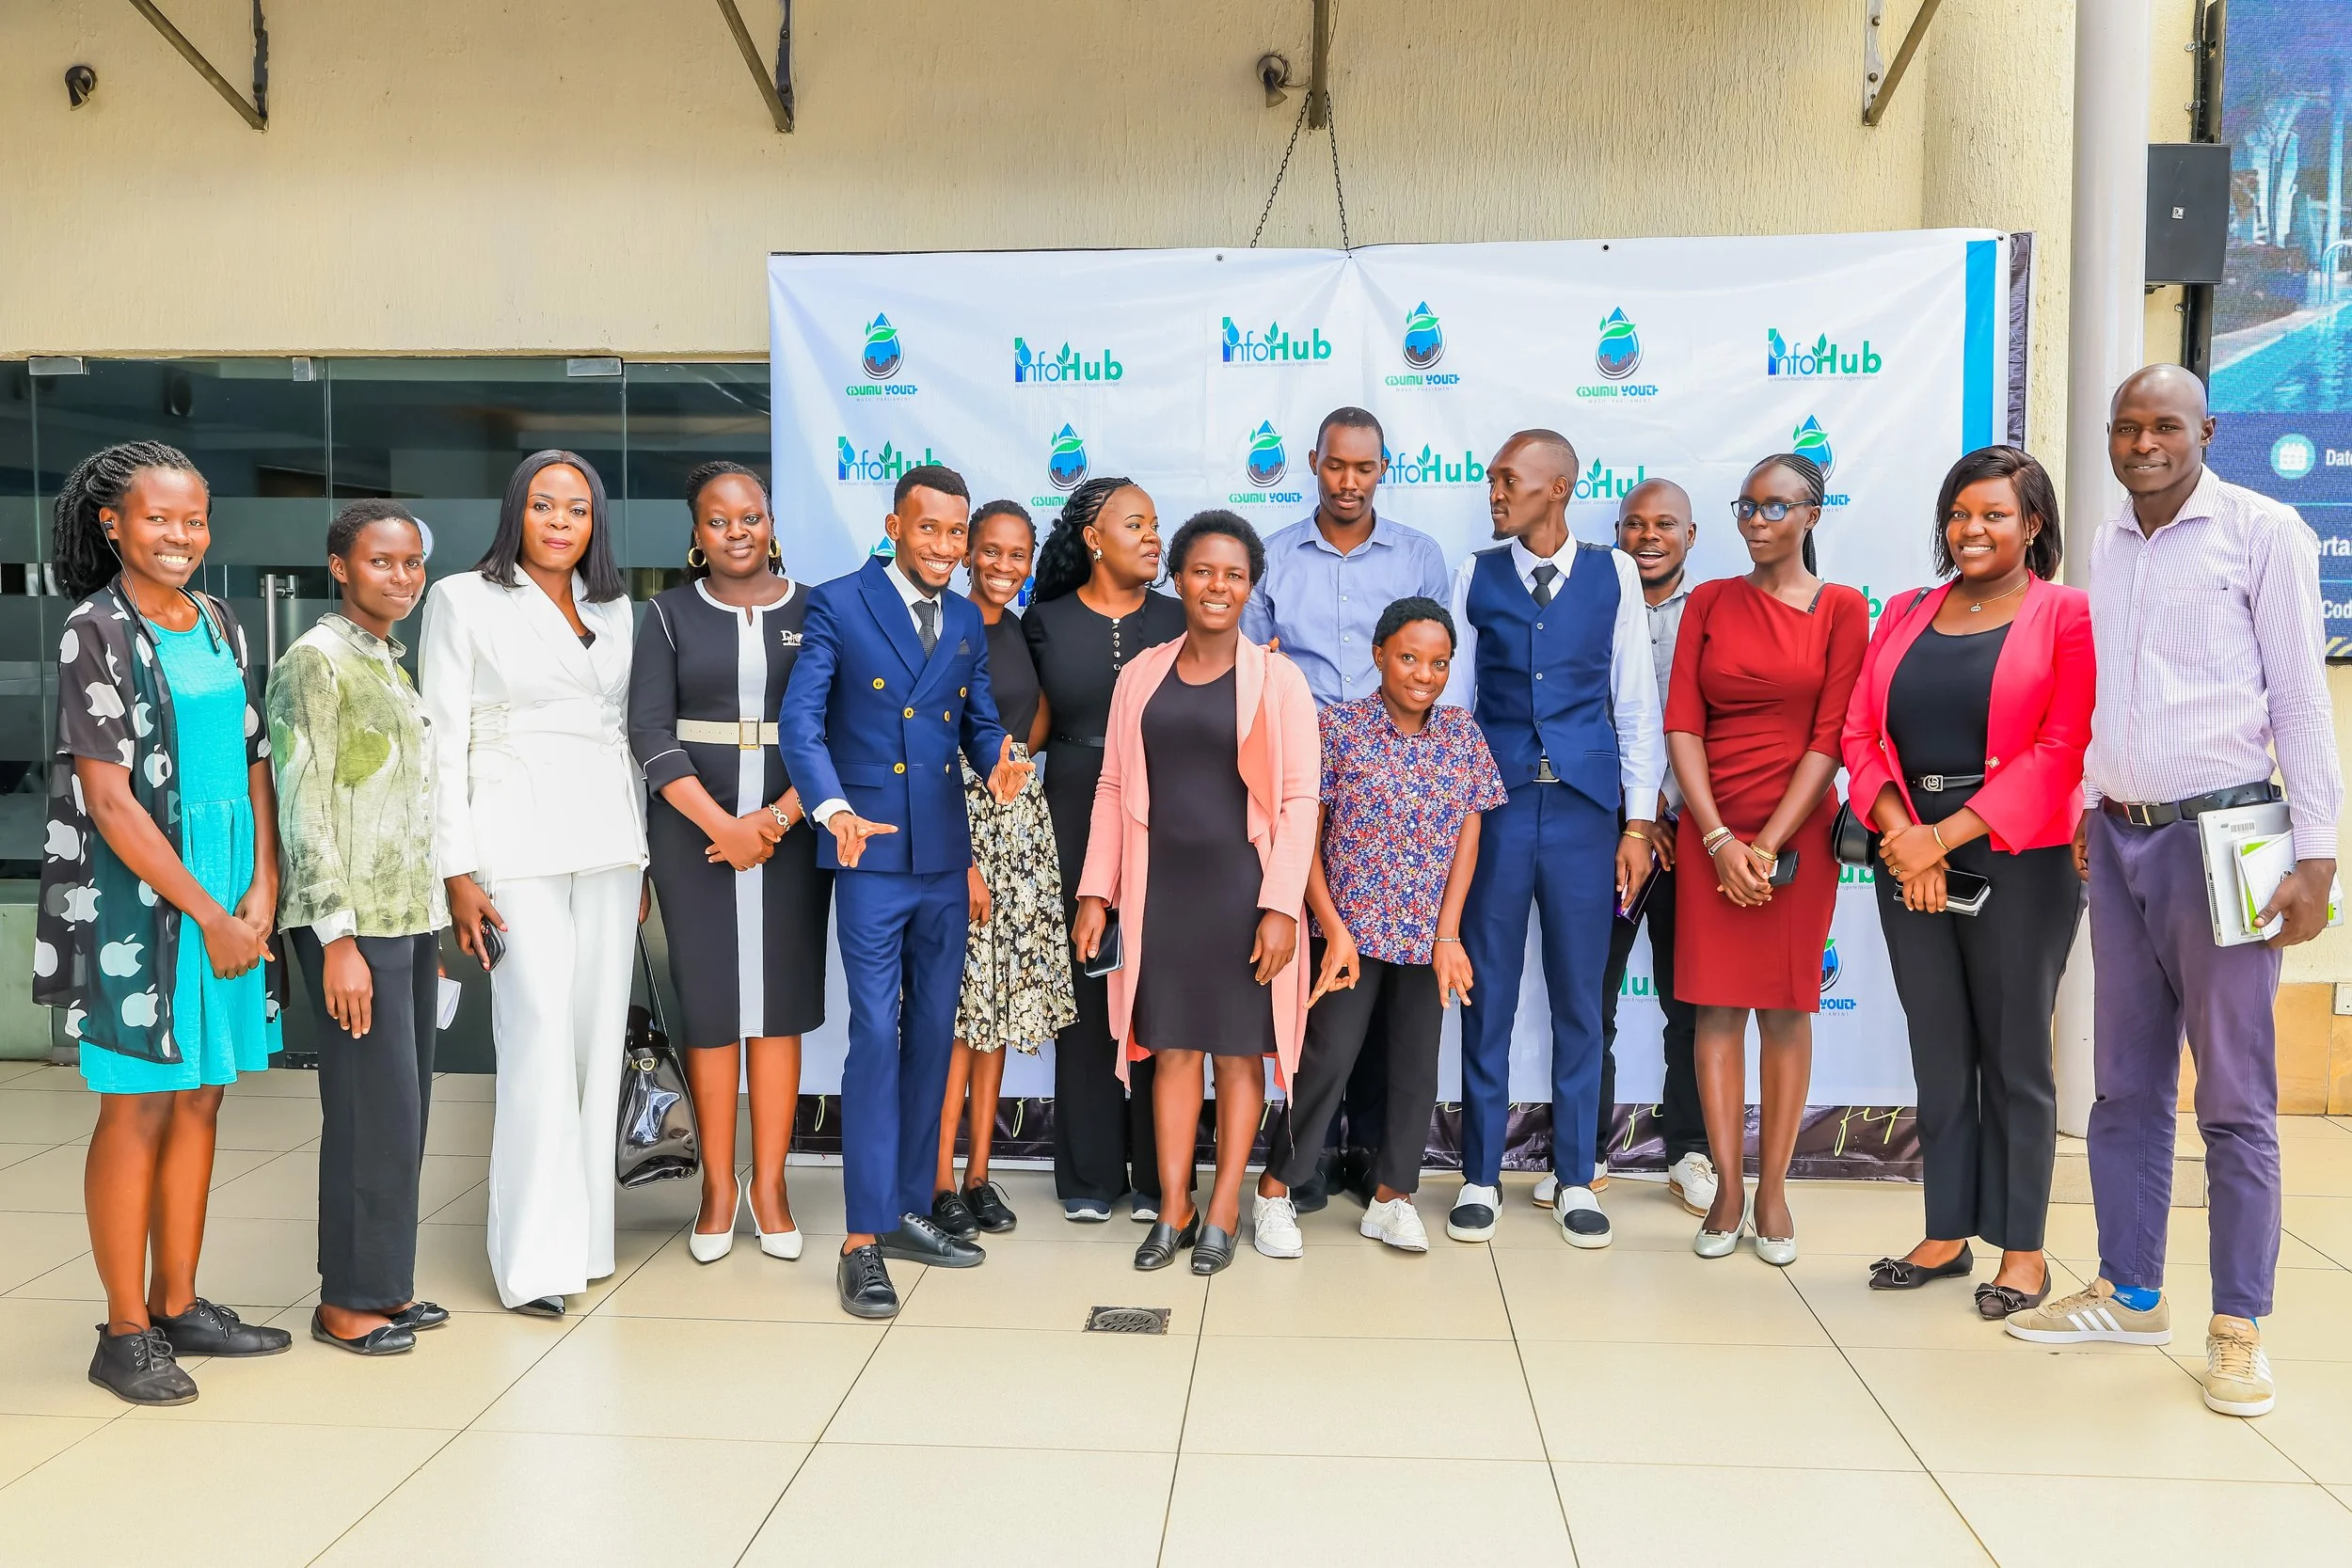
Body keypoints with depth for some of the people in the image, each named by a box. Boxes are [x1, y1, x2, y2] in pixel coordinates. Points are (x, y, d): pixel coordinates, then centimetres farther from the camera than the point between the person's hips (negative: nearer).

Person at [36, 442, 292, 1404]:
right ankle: (124, 1333, 12)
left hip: (231, 892, 6)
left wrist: (261, 889, -3)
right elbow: (109, 798, -14)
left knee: (199, 1100, 11)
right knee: (138, 1109, 1)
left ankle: (178, 1305, 23)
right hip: (136, 898, -6)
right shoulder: (96, 631, -9)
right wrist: (207, 914, -14)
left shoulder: (219, 623, 10)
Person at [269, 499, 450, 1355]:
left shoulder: (396, 663, 15)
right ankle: (348, 1299, 9)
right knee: (375, 1108, -4)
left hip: (413, 916, 8)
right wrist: (338, 938, -17)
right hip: (357, 923, -8)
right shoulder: (315, 661, -8)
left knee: (404, 1108, 11)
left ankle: (383, 1283, 21)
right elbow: (303, 807, -13)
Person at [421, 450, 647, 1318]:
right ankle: (537, 1257, -3)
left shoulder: (614, 609, 15)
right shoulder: (463, 600, 3)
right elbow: (443, 741, -2)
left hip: (610, 839, 5)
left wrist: (643, 852, 12)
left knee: (601, 1036, 5)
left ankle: (586, 1234, 16)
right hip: (518, 842, -5)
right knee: (540, 1036, -10)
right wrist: (457, 871, -9)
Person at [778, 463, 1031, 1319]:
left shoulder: (968, 622, 12)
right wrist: (835, 808, -30)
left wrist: (999, 762, -11)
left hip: (945, 856, 6)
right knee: (876, 1037, -8)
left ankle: (908, 1210, 25)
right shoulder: (837, 606, -5)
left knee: (933, 1037, 12)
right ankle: (862, 1242, -1)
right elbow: (799, 722, -13)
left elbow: (979, 722, 14)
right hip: (873, 855, -6)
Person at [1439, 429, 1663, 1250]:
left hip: (1584, 807, 0)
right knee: (1487, 996, 5)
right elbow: (1454, 698, 7)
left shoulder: (1613, 573, 4)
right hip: (1494, 805, 0)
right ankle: (1481, 1176, 18)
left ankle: (1575, 1179, 21)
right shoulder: (1477, 575, 6)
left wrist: (1638, 821, 1)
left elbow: (1635, 701, 5)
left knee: (1579, 999, 8)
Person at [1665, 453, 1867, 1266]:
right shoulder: (1709, 602, 7)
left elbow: (1830, 738, -5)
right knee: (1718, 1004, 1)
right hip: (1709, 831, 2)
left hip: (1796, 831, -2)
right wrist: (1720, 840, -10)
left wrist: (1770, 844, -12)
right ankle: (1727, 1189, 9)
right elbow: (1682, 723, 0)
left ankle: (1774, 1190, 12)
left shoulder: (1841, 609, 1)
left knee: (1786, 1006, 3)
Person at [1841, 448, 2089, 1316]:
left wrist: (1946, 836, -16)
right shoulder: (1905, 614, 13)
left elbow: (2061, 751, -11)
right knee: (1938, 1052, 10)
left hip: (2019, 863, -4)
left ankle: (2022, 1248, 16)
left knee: (2014, 1054, 4)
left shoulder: (2068, 616, -1)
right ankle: (1946, 1235, 21)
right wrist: (1900, 832, -10)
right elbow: (1860, 732, 6)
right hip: (1909, 862, 4)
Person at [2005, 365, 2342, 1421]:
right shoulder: (2106, 544, 13)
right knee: (2126, 1084, 11)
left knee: (2233, 1095, 1)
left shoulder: (2263, 532, -3)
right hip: (2118, 836, 5)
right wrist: (2087, 809, 14)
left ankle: (2238, 1325, 10)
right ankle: (2130, 1293, 23)